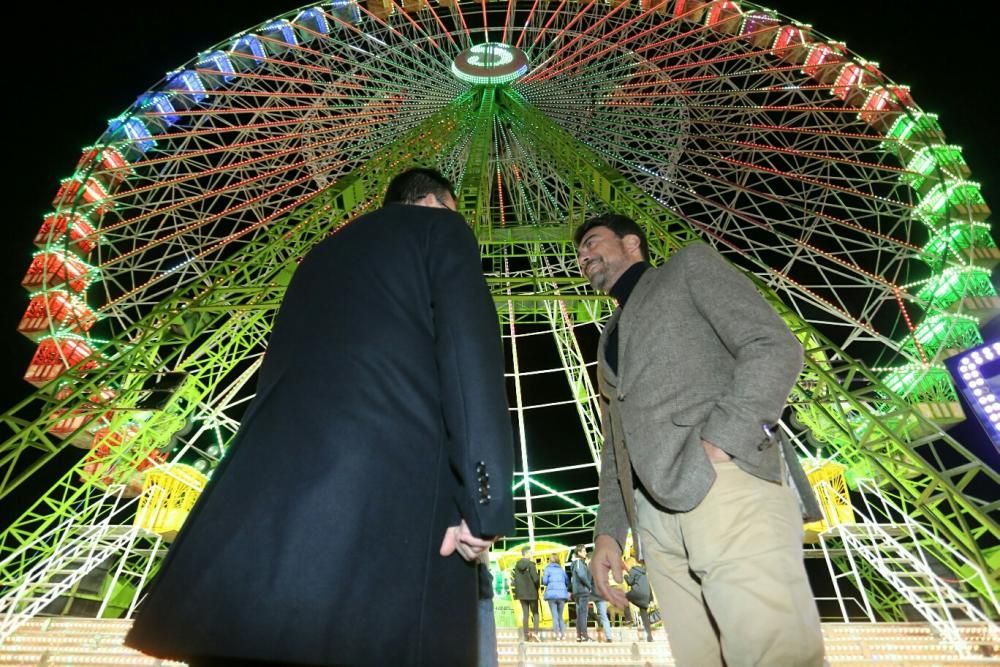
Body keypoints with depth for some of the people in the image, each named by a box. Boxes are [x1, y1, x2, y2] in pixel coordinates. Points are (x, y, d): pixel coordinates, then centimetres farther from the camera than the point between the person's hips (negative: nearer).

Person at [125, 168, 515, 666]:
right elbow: (467, 343, -5)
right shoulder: (440, 228, 13)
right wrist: (483, 500, -10)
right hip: (386, 476, -7)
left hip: (273, 478, 7)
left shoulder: (325, 253, 32)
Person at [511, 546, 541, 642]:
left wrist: (517, 592, 13)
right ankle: (535, 632, -8)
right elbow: (535, 578, -16)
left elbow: (515, 579, 5)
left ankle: (526, 635, 9)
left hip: (521, 593, 4)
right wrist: (536, 588, 3)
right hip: (532, 593, -4)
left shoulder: (517, 565, 3)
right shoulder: (531, 564, -13)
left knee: (525, 614, 10)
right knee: (535, 613, 8)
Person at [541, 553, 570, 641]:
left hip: (552, 594, -3)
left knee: (555, 616, 3)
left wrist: (542, 576, 16)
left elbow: (544, 581, -5)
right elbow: (567, 582, 11)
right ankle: (563, 633, 2)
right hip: (562, 594, 3)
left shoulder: (548, 568, 3)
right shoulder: (561, 569, 13)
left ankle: (557, 635, -4)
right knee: (560, 615, 14)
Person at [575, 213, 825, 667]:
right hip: (655, 517, 6)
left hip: (725, 488, -5)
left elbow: (776, 348, -3)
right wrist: (608, 530, 12)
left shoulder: (690, 265, 13)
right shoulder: (608, 340, 30)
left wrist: (716, 446, -15)